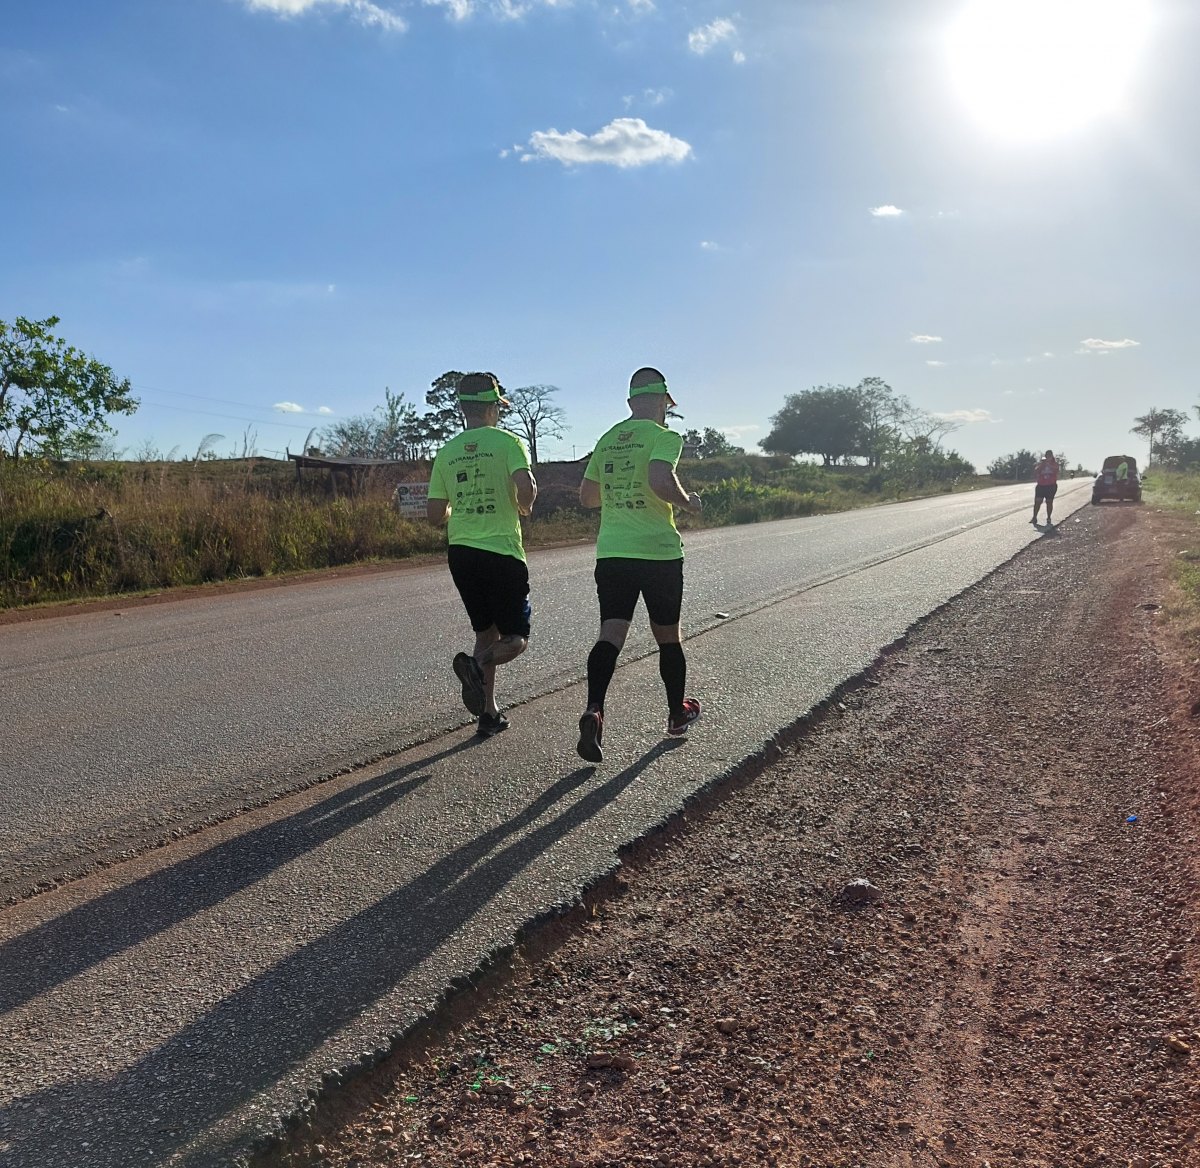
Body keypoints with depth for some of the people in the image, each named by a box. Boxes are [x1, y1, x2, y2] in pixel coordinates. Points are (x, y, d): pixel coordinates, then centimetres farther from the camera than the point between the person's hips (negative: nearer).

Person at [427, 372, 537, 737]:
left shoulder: (447, 452, 8)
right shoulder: (508, 442, -5)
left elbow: (435, 514, 8)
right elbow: (526, 487, -20)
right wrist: (524, 507, 2)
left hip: (460, 552, 5)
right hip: (503, 551, -5)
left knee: (486, 632, 17)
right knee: (515, 639, 5)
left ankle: (489, 712, 15)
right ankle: (476, 664, -26)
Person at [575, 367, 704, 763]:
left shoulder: (607, 439, 12)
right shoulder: (663, 436, -6)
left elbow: (586, 496, 16)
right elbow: (661, 481, -24)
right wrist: (687, 501, -5)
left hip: (611, 551, 4)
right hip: (658, 551, -4)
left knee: (611, 634, -2)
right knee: (667, 635, 12)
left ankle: (594, 711, -24)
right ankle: (678, 714, 29)